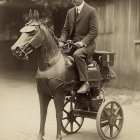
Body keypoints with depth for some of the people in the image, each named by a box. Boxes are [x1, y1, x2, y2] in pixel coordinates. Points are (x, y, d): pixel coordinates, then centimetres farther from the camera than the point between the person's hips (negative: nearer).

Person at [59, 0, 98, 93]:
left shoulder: (91, 11, -4)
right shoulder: (70, 12, 15)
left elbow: (94, 31, -11)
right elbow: (66, 29, 16)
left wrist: (83, 42, -23)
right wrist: (62, 41, -3)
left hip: (87, 44, -6)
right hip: (72, 44, 7)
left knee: (77, 54, -36)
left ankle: (85, 83, -29)